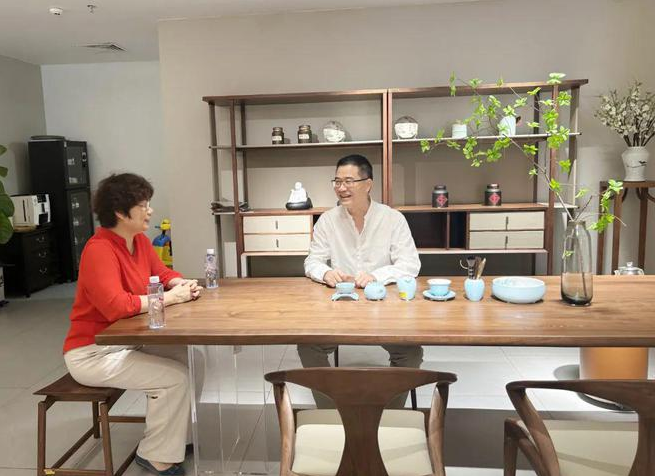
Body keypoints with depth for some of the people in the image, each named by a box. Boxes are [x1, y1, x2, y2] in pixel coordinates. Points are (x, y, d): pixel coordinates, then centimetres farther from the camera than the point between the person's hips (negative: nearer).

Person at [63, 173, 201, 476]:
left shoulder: (139, 240, 1)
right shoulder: (99, 250, -25)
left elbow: (162, 274, 12)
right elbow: (116, 306, -36)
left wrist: (181, 284, -11)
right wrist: (171, 297, -27)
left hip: (127, 341, 9)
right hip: (93, 353, -8)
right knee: (175, 377, -17)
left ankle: (178, 433, 18)